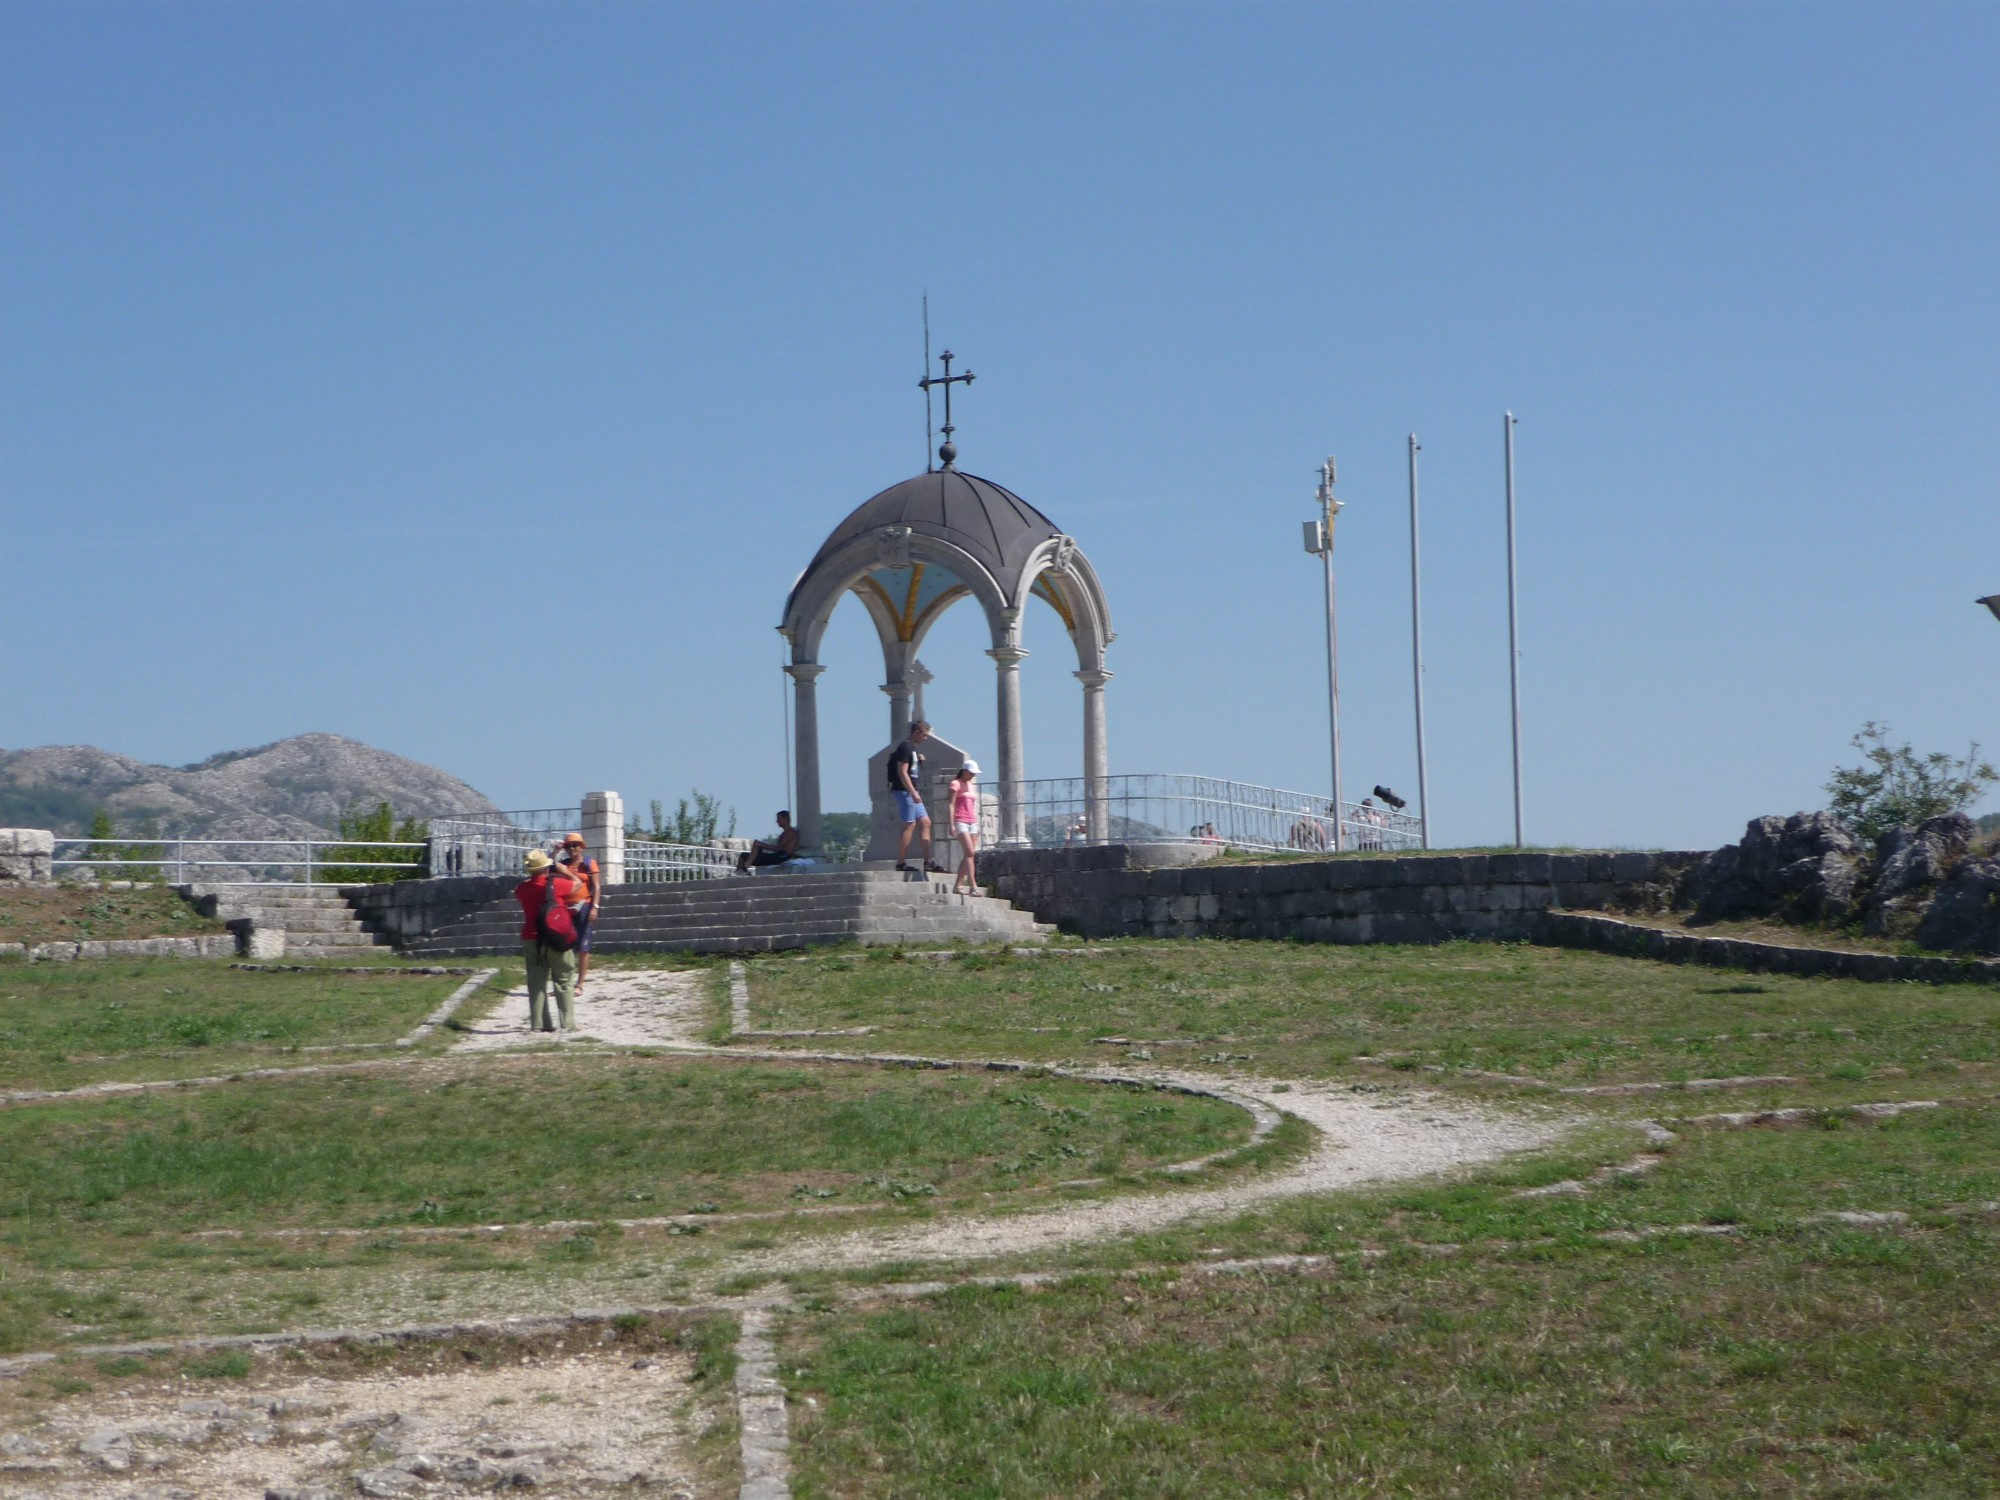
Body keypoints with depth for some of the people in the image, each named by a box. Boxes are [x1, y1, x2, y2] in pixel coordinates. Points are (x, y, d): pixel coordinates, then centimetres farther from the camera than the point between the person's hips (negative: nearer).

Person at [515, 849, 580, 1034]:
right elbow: (576, 885, 7)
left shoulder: (522, 889, -2)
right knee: (564, 982, 5)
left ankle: (538, 1024, 6)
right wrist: (562, 870, 20)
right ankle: (568, 1023, 2)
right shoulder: (556, 884, -11)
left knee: (536, 984, 8)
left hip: (531, 939, 3)